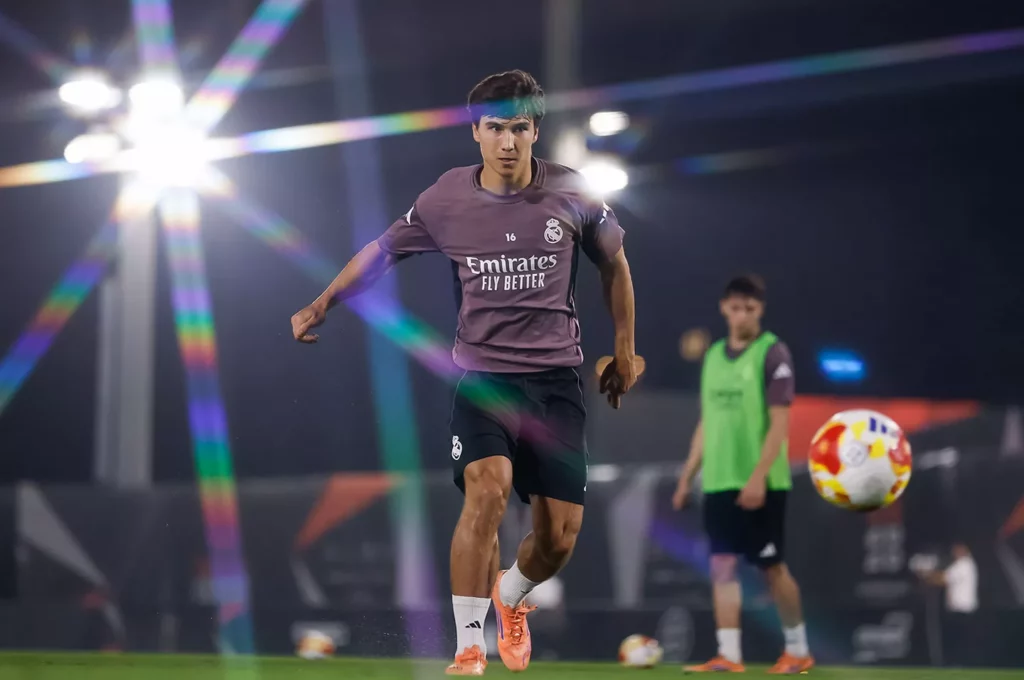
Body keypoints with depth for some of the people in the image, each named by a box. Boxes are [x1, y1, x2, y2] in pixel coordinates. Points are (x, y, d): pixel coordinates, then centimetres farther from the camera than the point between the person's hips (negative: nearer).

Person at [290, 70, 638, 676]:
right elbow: (382, 252, 13)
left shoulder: (572, 194, -3)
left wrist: (624, 350, 17)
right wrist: (320, 307, 6)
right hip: (483, 374, -1)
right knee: (487, 491, -27)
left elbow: (614, 262, 14)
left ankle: (511, 597, 35)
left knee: (559, 538, -1)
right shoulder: (445, 200, -3)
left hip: (557, 380, 1)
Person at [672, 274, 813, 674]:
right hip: (718, 481, 5)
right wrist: (687, 477, 14)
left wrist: (758, 477, -19)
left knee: (772, 566, 0)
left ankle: (798, 651, 14)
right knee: (722, 565, -2)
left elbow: (779, 422, -11)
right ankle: (728, 656, -3)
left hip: (761, 483, -5)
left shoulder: (772, 353, -6)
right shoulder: (714, 356, 13)